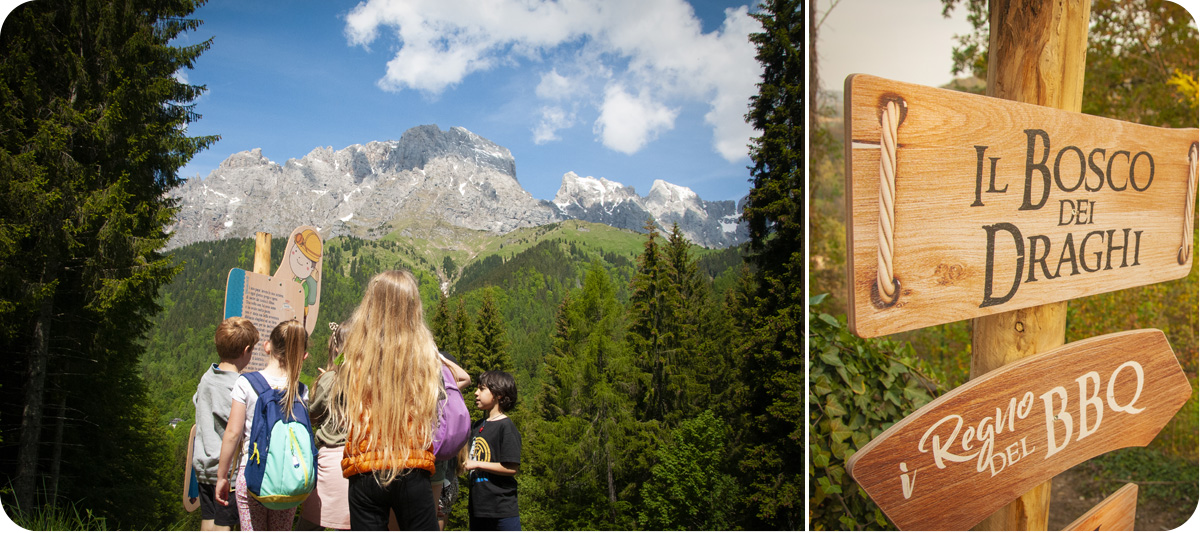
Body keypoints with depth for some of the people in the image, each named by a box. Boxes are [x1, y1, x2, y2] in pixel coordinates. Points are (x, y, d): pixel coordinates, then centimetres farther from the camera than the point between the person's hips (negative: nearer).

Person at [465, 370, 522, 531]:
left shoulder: (506, 427, -11)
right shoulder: (477, 426, 13)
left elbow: (512, 468, -17)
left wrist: (476, 464, -15)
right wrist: (471, 496, 19)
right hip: (477, 508, 8)